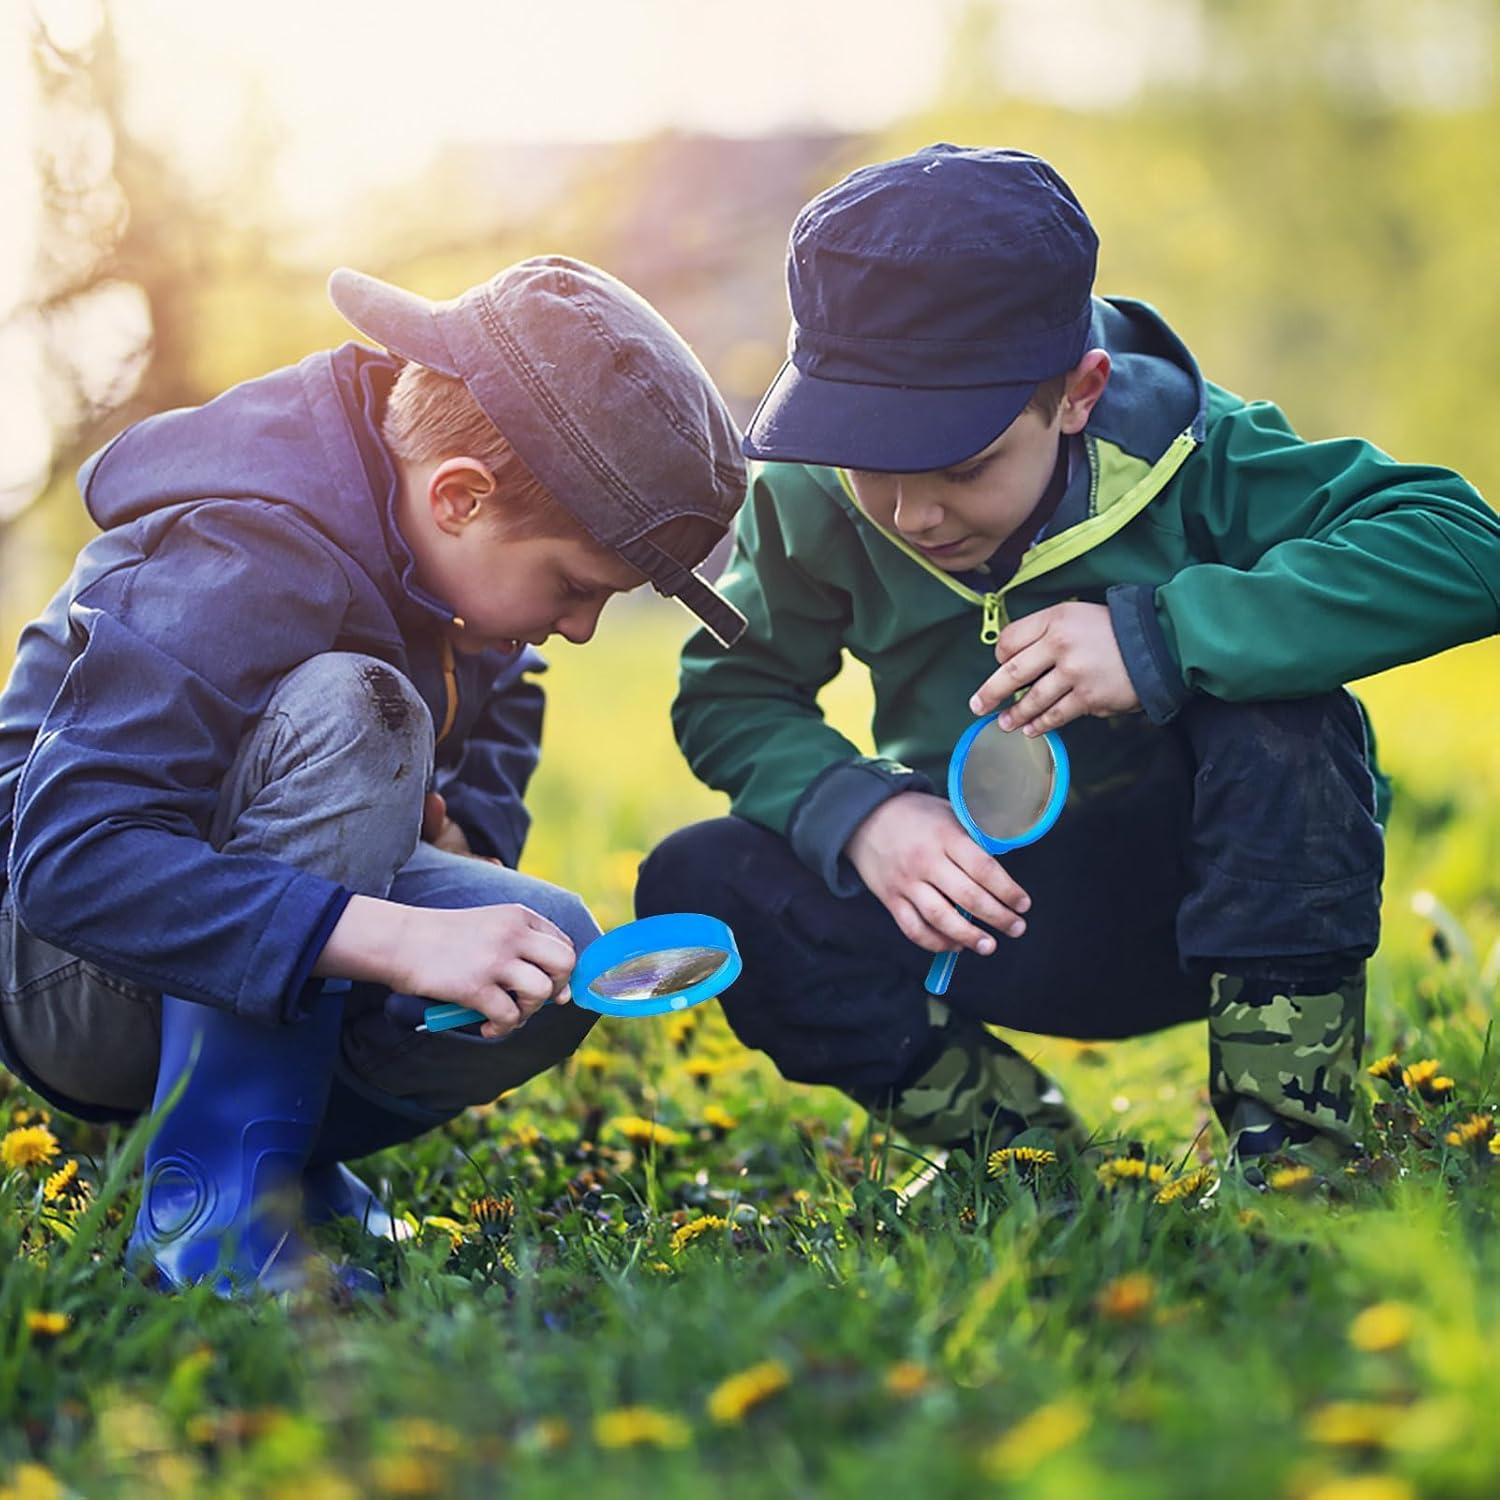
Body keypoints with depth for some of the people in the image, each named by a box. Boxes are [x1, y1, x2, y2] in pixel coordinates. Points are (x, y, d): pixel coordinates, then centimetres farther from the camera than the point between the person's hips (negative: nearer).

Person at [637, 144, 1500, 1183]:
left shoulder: (1174, 448, -22)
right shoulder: (812, 501, -13)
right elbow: (728, 697, -3)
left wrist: (1158, 637, -37)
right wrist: (856, 811, -24)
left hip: (1213, 896, -3)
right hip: (987, 909, 3)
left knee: (1276, 703, -33)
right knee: (697, 884, -18)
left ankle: (1290, 1135, -20)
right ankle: (1010, 1131, -5)